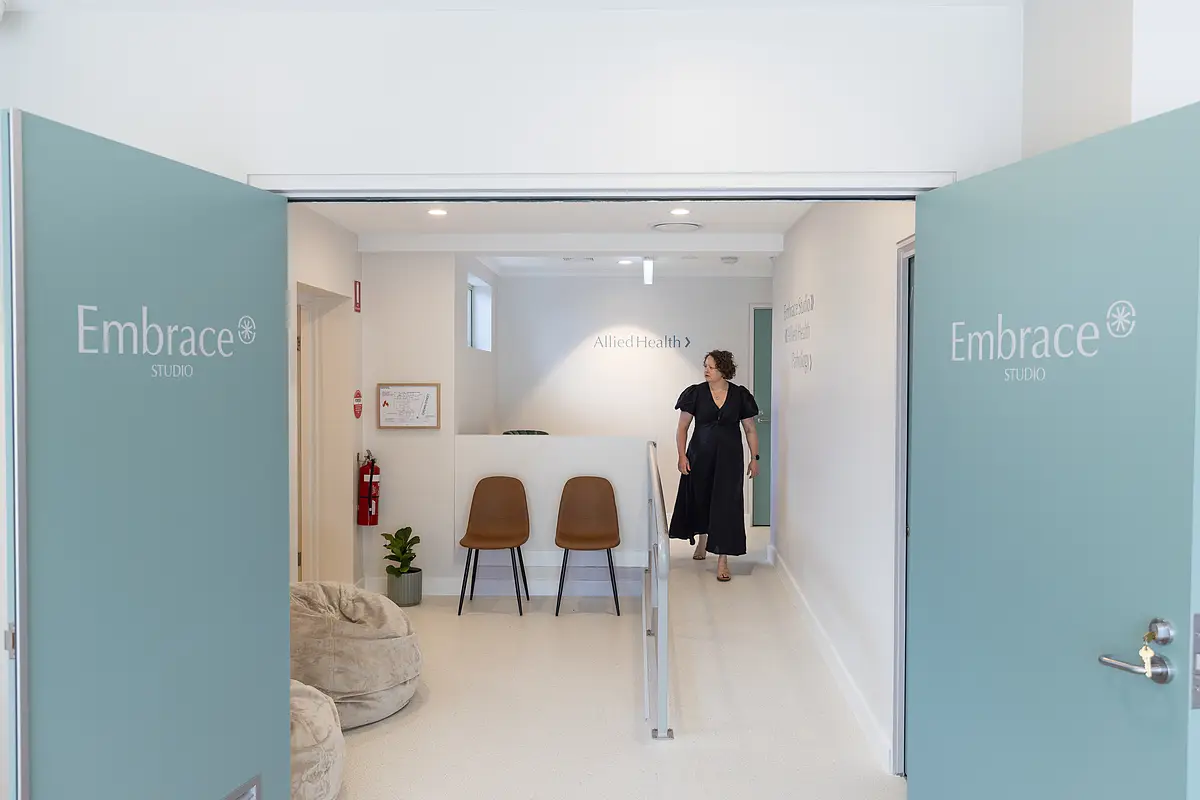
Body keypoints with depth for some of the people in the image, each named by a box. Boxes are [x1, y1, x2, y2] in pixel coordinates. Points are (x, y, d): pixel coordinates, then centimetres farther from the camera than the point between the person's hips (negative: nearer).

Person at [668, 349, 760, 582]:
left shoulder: (740, 395, -2)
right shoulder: (696, 393, -3)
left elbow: (750, 429, 5)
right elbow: (682, 427, 0)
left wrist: (754, 458, 2)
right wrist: (682, 456, -8)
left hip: (729, 457, -1)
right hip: (700, 455, 1)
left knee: (726, 504, -5)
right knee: (700, 498, 14)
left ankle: (723, 559, -1)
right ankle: (702, 542, 41)